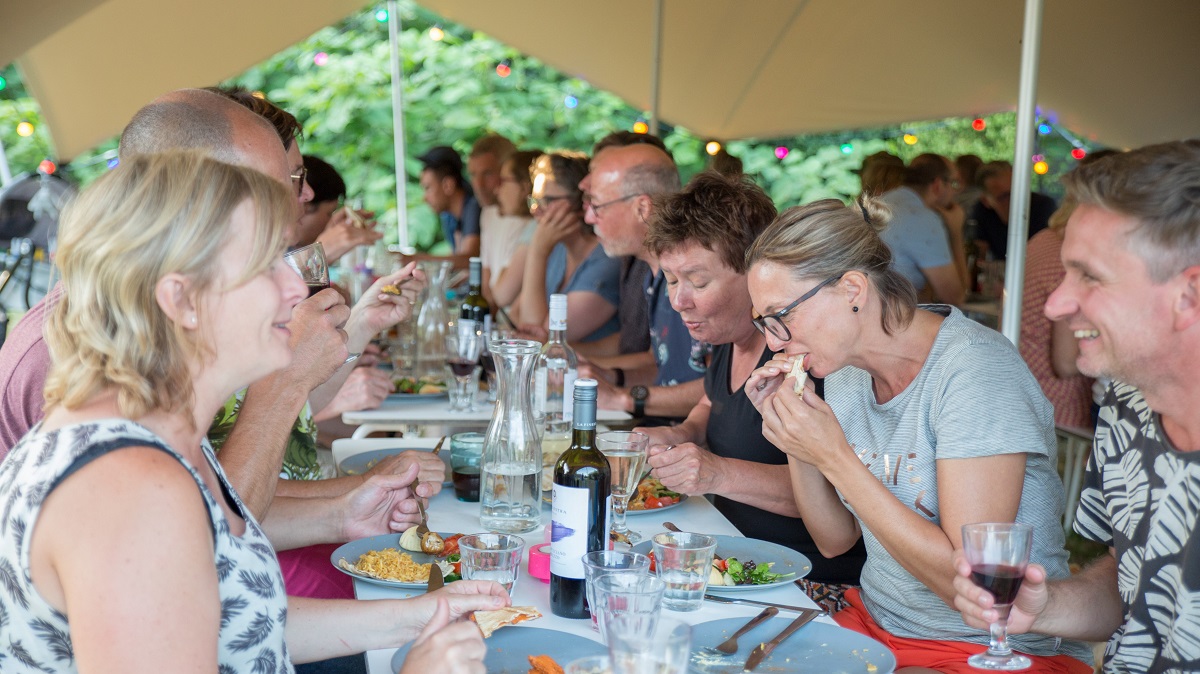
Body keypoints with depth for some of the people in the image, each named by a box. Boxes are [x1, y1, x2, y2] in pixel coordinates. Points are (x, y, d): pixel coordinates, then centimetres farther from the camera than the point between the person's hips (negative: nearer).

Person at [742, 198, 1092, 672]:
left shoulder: (975, 369, -21)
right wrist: (794, 443, -8)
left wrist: (835, 457, -24)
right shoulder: (846, 371, 2)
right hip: (874, 624, 7)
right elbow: (836, 540, 8)